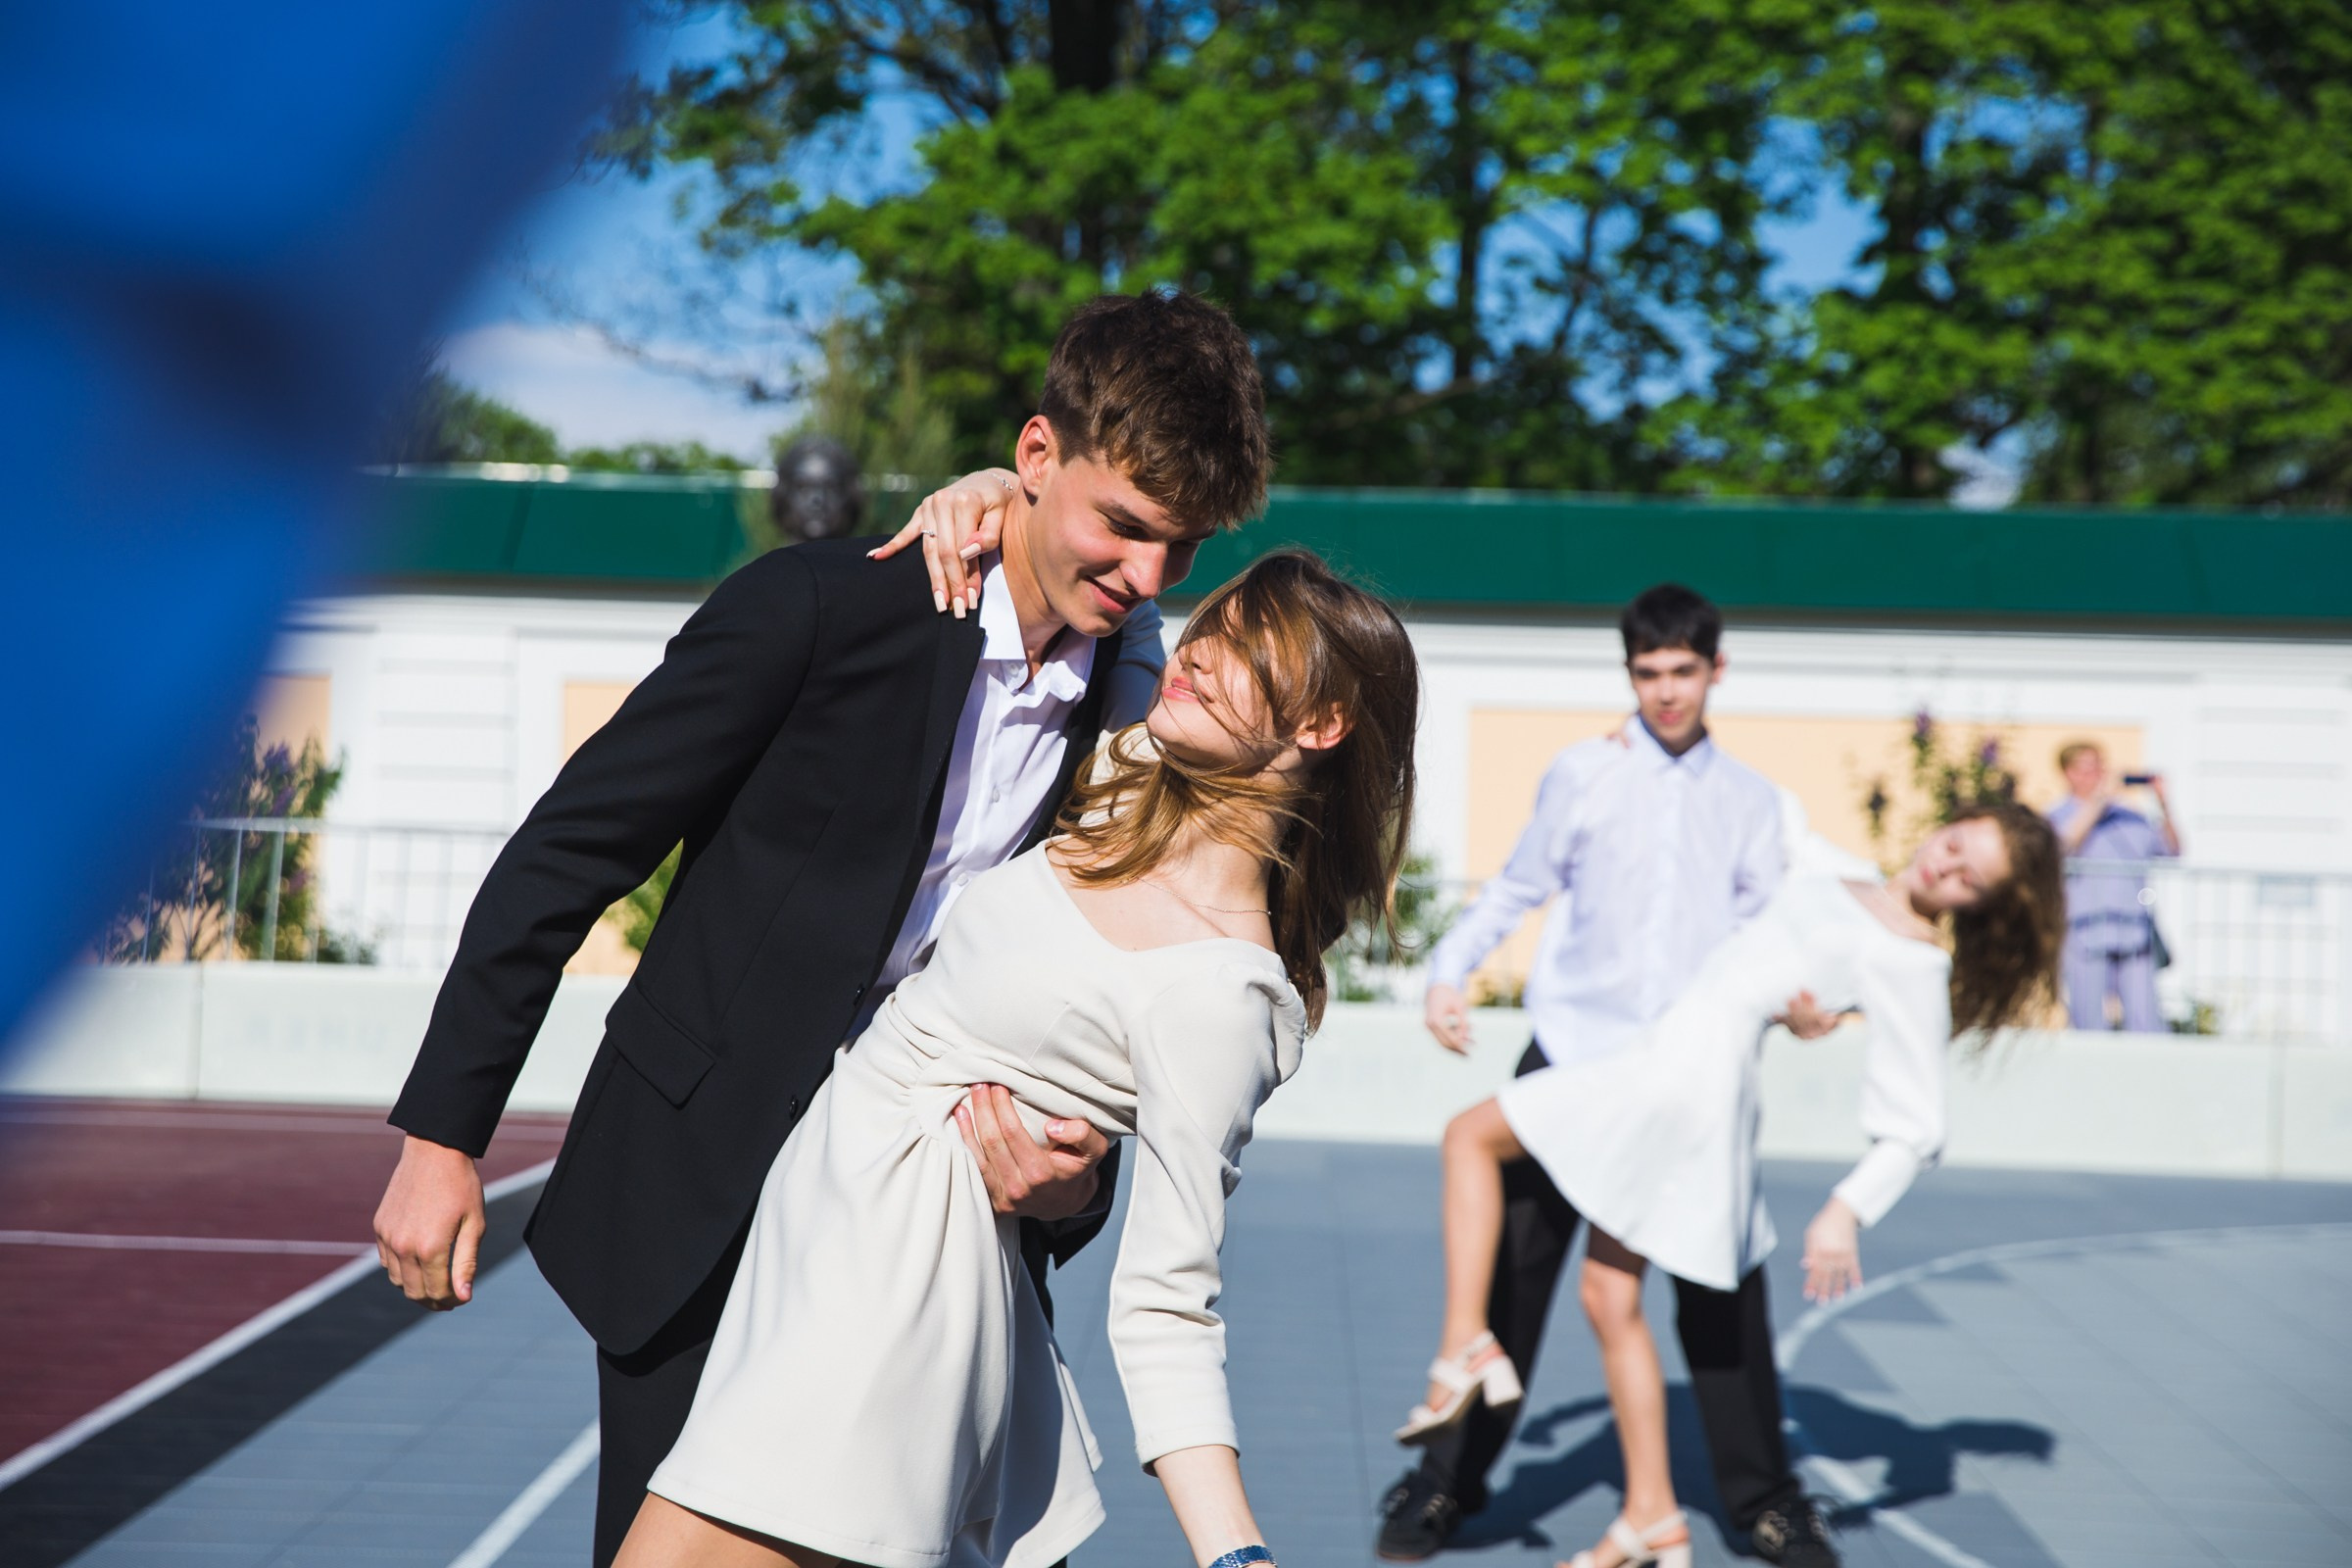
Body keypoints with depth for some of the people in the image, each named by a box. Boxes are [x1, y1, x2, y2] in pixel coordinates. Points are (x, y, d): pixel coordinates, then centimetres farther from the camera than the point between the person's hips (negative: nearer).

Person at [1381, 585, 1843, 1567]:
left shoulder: (1750, 800, 11)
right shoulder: (1583, 774, 6)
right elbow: (1517, 887, 12)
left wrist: (1792, 996, -11)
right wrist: (1450, 971, -2)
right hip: (1572, 1056, -1)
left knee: (1724, 1290, 1)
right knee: (1512, 1272, 1)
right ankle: (1448, 1482, 13)